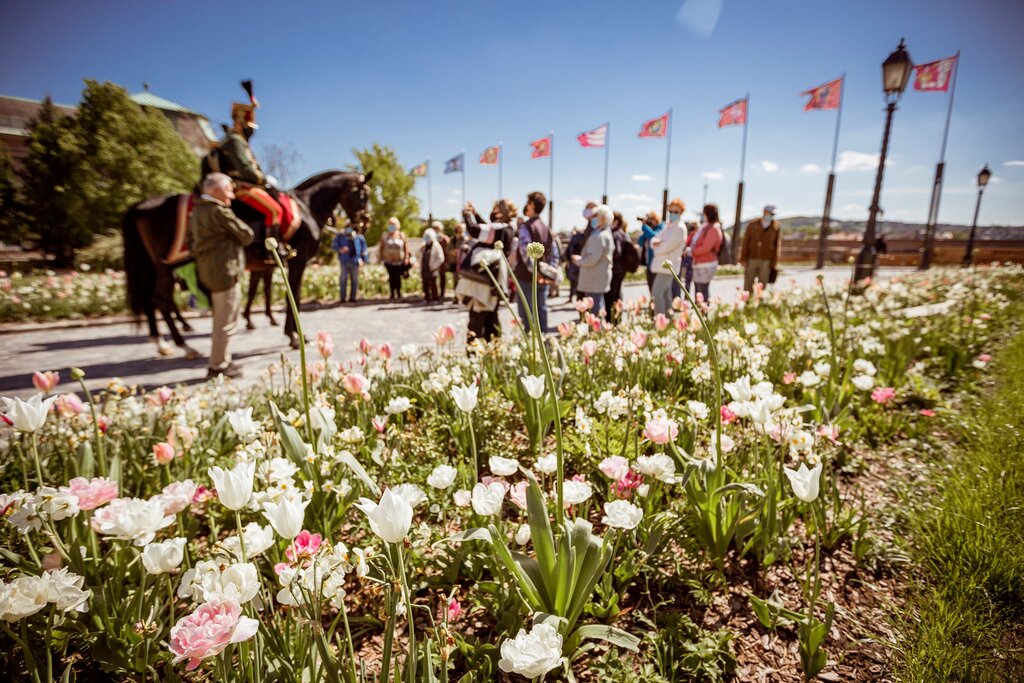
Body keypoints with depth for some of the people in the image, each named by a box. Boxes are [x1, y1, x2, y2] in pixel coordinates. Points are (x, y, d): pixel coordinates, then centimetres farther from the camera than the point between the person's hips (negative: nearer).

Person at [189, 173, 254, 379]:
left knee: (221, 320, 20)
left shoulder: (196, 210, 15)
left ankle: (222, 361, 30)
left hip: (207, 270, 10)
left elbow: (192, 239, 21)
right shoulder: (220, 211, -16)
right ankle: (218, 366, 7)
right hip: (224, 271, -10)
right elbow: (247, 235, -10)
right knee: (226, 322, -1)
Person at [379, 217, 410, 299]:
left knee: (397, 277, -4)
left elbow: (406, 247, 4)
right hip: (388, 261, 1)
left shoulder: (401, 236, 3)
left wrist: (406, 258, -4)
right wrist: (381, 258, 5)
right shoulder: (384, 236, 7)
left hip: (399, 261, -1)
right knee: (391, 277, -1)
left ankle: (399, 293, 11)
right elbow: (381, 248, 10)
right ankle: (392, 294, 7)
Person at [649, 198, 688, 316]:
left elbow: (667, 246, -19)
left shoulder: (680, 228, -12)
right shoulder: (667, 225, 15)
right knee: (665, 293, 16)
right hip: (662, 264, 9)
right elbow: (654, 240, 12)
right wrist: (656, 242, -11)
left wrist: (656, 248, -1)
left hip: (668, 265, -9)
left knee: (656, 293, -17)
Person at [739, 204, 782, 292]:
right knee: (748, 286, 2)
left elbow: (777, 246, 1)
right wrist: (743, 259, -6)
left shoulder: (776, 227, 1)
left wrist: (774, 263, -4)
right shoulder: (752, 225, 1)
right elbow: (745, 243, 0)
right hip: (751, 260, 0)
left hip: (766, 261, 0)